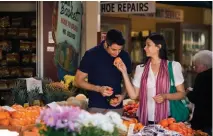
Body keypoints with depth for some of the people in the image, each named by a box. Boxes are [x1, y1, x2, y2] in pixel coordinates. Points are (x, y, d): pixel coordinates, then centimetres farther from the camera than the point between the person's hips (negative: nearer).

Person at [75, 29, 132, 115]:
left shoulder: (124, 56, 1)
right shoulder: (91, 55, -8)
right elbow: (78, 81, -3)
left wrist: (123, 95, -6)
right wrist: (98, 89, -16)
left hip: (117, 108, 3)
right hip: (96, 107, -3)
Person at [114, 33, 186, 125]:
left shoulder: (173, 66, -1)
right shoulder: (140, 68, 6)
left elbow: (181, 93, 1)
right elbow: (133, 95, -1)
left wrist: (165, 96, -17)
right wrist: (124, 72, -5)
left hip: (165, 119, -2)